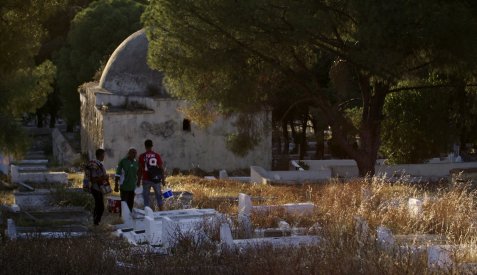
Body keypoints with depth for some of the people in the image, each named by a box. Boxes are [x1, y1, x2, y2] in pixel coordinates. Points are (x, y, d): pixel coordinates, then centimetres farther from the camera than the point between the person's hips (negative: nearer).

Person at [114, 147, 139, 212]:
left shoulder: (136, 162, 9)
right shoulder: (122, 162, -6)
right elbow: (117, 175, -5)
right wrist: (116, 186, -8)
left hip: (133, 187, 5)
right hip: (124, 187, -5)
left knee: (131, 204, 8)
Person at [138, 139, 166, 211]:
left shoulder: (142, 156, -4)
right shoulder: (157, 155, 0)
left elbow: (140, 169, -4)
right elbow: (161, 168, 2)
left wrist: (138, 181, 4)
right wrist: (163, 179, 10)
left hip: (146, 180, -2)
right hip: (156, 180, 2)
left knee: (146, 197, 6)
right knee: (159, 197, 11)